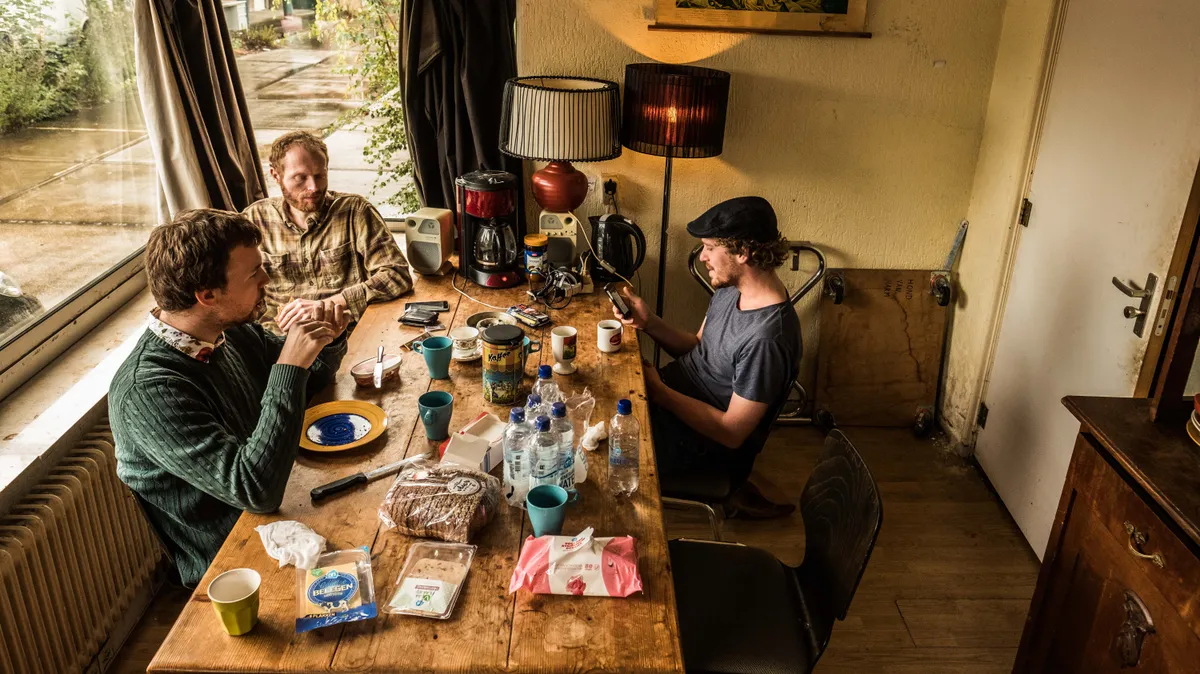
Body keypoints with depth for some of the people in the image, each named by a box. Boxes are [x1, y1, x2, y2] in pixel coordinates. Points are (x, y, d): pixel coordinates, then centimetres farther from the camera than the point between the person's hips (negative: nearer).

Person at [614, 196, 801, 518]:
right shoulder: (732, 287, -3)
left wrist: (659, 391, -20)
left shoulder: (766, 338, -31)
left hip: (704, 441, -8)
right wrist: (649, 323, -6)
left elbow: (732, 432, -25)